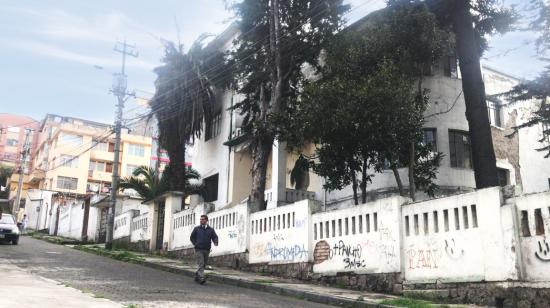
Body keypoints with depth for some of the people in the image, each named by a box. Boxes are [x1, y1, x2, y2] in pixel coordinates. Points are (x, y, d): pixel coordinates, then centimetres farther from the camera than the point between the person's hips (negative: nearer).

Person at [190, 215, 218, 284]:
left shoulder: (211, 229, 8)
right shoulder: (196, 228, 6)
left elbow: (215, 237, 3)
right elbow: (192, 237, 13)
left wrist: (215, 242, -18)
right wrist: (195, 244, 2)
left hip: (207, 250, 3)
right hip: (198, 249, -3)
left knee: (204, 264, 11)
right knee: (200, 264, -14)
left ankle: (197, 276, 28)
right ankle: (201, 278, -21)